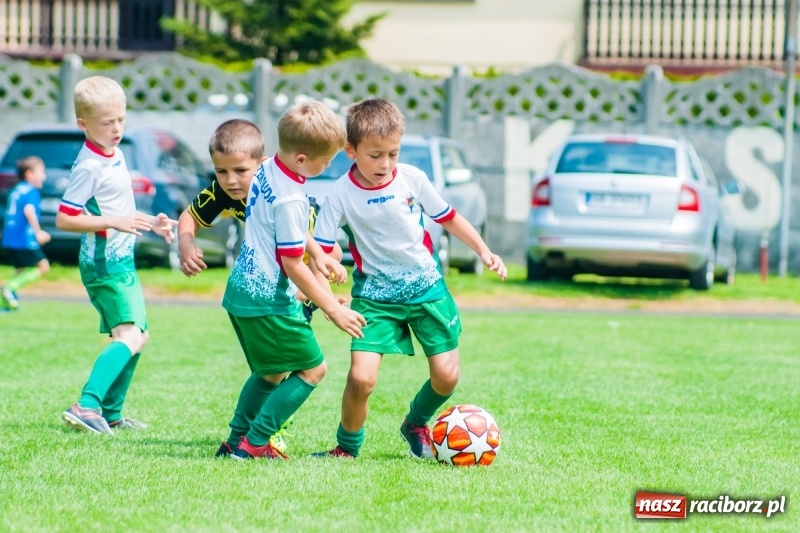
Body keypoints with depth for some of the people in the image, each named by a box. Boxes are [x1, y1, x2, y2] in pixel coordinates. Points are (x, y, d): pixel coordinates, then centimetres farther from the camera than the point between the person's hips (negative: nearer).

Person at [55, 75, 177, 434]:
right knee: (129, 335, -21)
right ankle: (87, 407, -28)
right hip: (104, 263, -10)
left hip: (122, 260, 10)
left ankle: (111, 414, 24)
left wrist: (150, 223, 16)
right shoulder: (89, 166, -18)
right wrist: (114, 223, -27)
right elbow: (64, 219, -21)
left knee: (137, 336, 17)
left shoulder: (115, 156, 12)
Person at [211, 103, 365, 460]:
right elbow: (293, 265, -21)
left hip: (242, 292, 9)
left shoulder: (267, 169, 4)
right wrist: (333, 309, -15)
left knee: (271, 372, 23)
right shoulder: (290, 198, -24)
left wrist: (317, 253, 24)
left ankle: (236, 441, 21)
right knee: (313, 368, 2)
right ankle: (253, 443, -1)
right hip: (269, 299, -9)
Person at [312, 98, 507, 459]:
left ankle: (416, 425, 32)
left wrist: (483, 250, 7)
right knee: (361, 378, -16)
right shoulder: (341, 196, -13)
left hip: (427, 288, 3)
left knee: (447, 376, 1)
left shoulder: (412, 179, -7)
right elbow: (320, 251, -12)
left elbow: (448, 218, 8)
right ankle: (347, 447, 9)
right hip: (375, 296, -3)